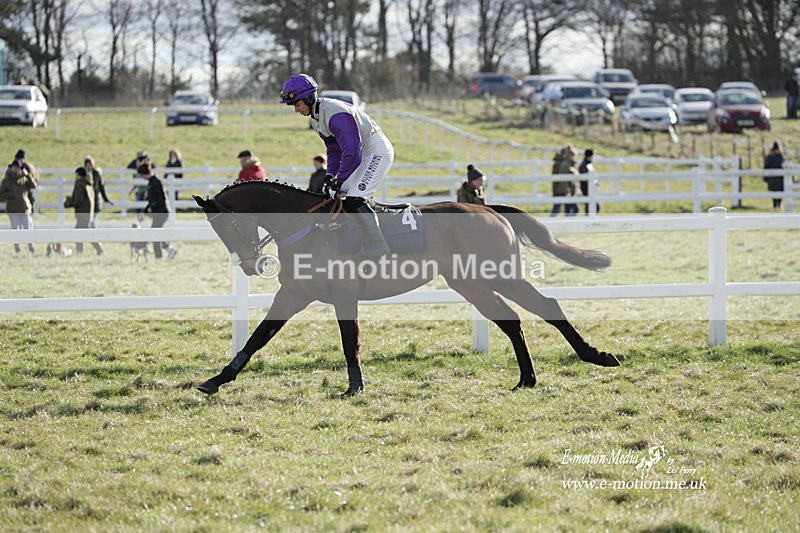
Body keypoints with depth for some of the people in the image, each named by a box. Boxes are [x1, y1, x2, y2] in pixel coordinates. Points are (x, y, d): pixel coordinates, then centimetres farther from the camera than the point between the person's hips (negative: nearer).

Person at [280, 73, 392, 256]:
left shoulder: (337, 115, -29)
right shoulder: (316, 119, 5)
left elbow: (352, 152, -31)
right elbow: (334, 150, 12)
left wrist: (339, 179, -22)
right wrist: (330, 175, -2)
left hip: (378, 151, -10)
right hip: (361, 153, 10)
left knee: (354, 199, -20)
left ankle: (377, 245, -16)